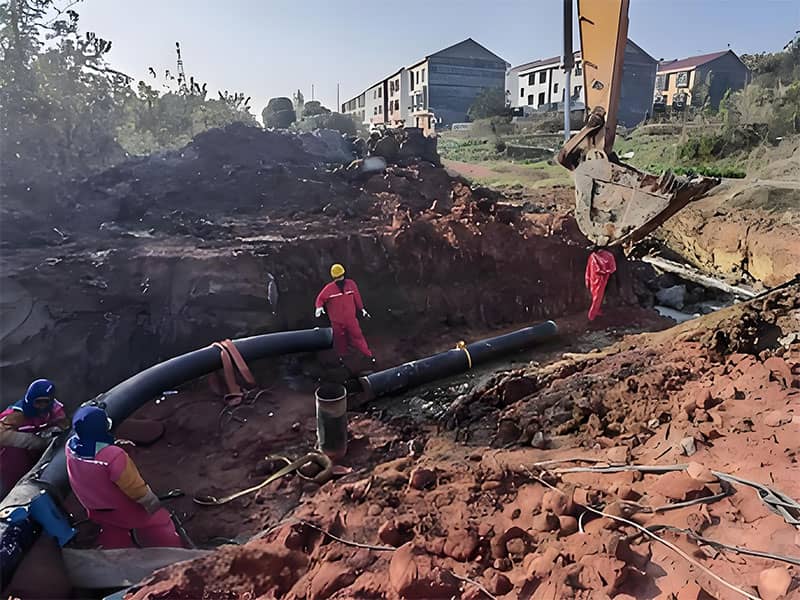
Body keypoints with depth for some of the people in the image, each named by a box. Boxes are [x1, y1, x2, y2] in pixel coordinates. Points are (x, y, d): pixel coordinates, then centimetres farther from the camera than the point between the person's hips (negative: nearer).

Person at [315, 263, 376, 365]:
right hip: (337, 321, 0)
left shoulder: (351, 284, -7)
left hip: (351, 318, 1)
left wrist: (362, 309, 12)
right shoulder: (329, 289, -14)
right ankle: (342, 355, 38)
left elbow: (357, 297, 5)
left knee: (357, 336, 6)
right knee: (340, 339, 14)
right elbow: (320, 299, -3)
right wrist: (319, 307, -24)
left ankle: (368, 354, 18)